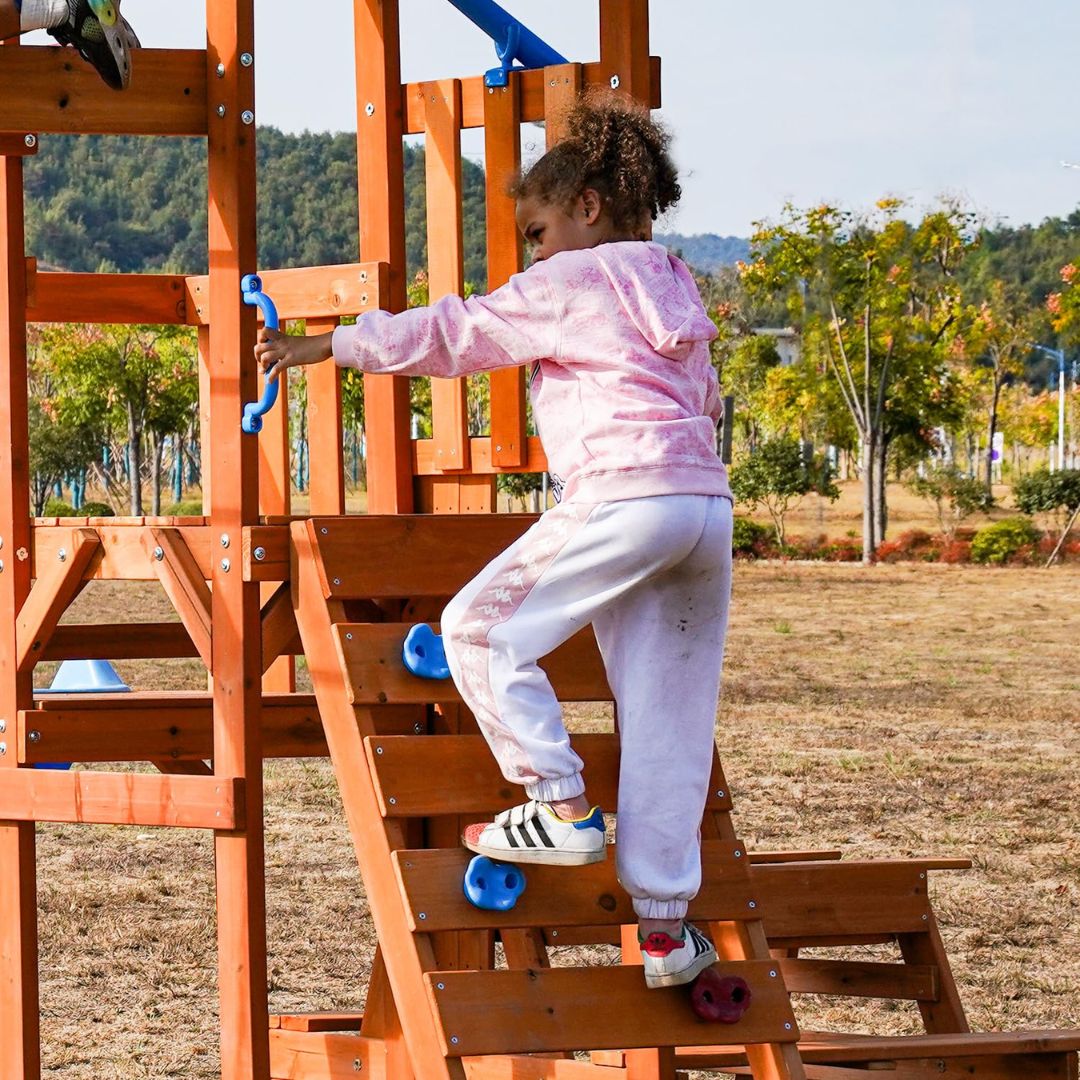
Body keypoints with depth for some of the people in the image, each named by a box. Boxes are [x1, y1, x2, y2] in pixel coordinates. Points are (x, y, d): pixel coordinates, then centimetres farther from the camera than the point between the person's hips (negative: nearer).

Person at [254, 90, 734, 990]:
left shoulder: (567, 285, 4)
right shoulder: (674, 288, 25)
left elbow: (452, 334, 4)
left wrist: (329, 347, 9)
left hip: (623, 496, -8)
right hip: (707, 504, 8)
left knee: (482, 628, 3)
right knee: (667, 719, 7)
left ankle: (562, 805, -2)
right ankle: (666, 924, 5)